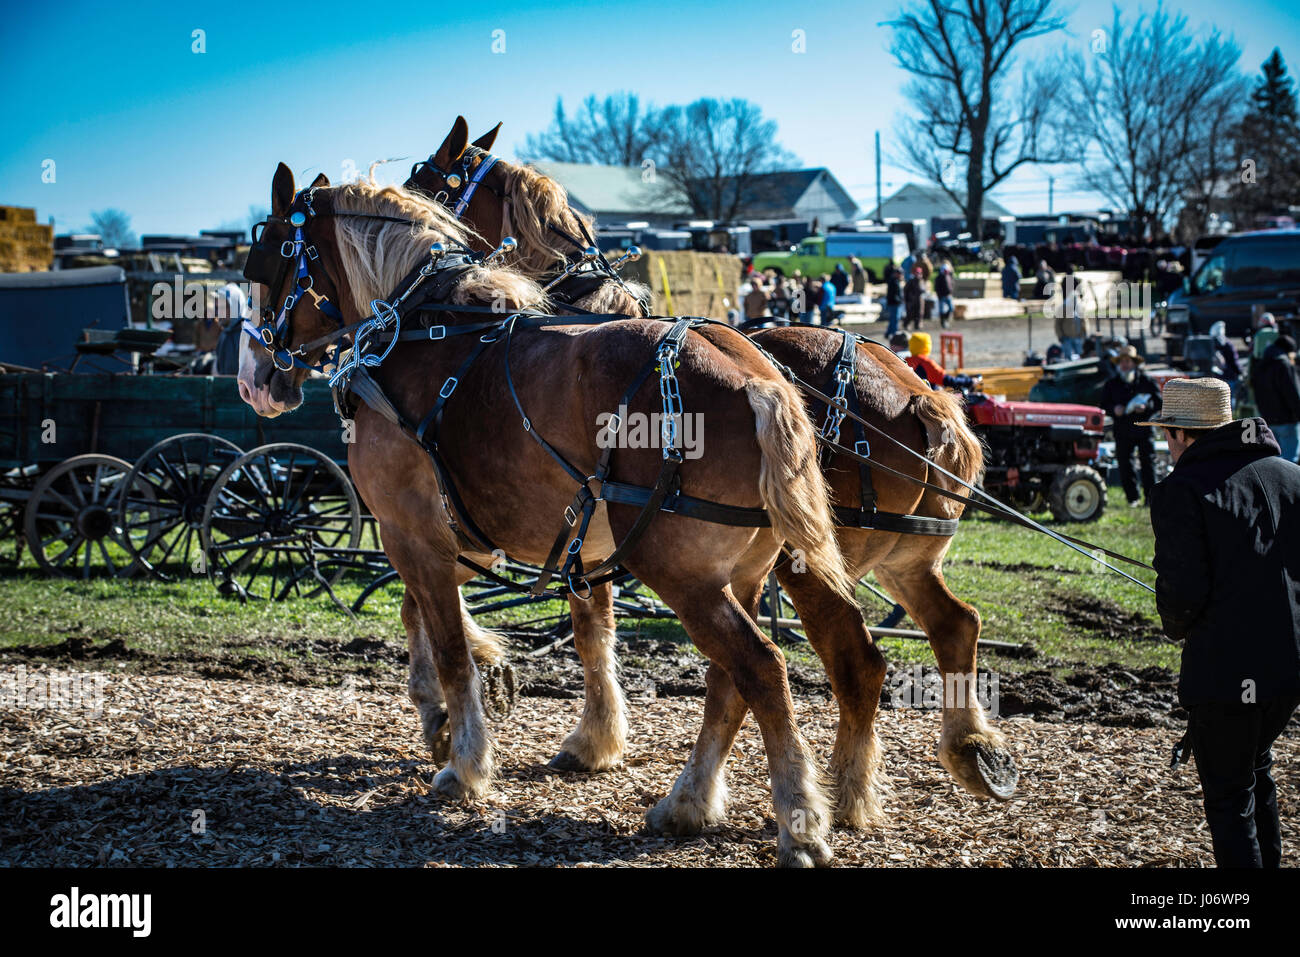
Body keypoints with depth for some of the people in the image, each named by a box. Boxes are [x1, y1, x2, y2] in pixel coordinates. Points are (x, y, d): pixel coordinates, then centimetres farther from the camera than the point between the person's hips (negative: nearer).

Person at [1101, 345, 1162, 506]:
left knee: (1148, 464, -2)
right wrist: (1114, 409, -11)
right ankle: (1132, 498, 8)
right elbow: (1104, 405, 10)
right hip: (1122, 431, 2)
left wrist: (1146, 407, -16)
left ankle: (1150, 497, 4)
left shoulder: (1147, 381, 5)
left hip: (1144, 429, -2)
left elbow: (1159, 402, 3)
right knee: (1125, 465, -1)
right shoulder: (1112, 384, 11)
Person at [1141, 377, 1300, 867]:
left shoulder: (1181, 491, -13)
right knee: (1256, 770, 27)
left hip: (1223, 670, -6)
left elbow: (1182, 592, -17)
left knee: (1229, 795, 5)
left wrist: (1177, 626, 4)